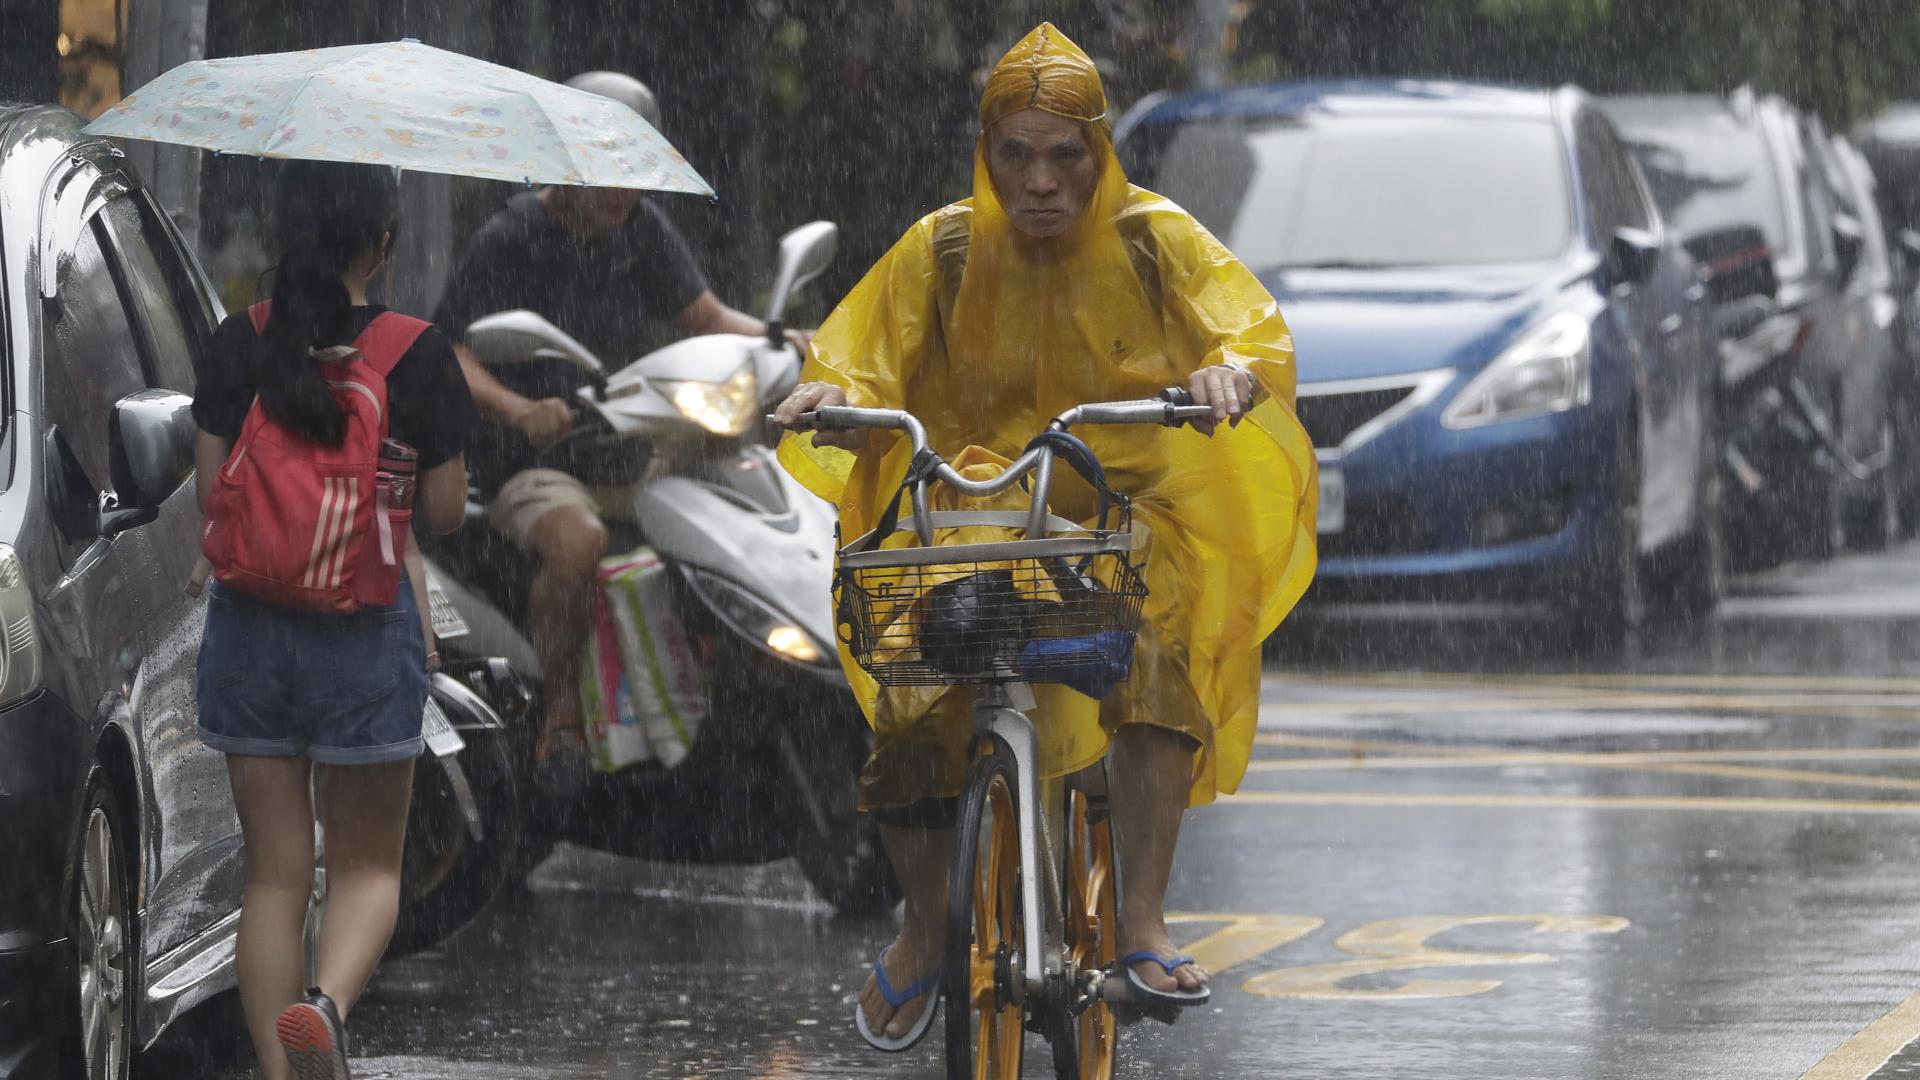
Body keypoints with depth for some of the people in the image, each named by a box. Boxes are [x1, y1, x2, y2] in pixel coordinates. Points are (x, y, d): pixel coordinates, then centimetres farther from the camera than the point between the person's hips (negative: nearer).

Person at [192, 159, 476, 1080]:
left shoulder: (241, 345, -3)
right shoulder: (416, 356, -9)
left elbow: (210, 492, -1)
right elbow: (445, 511, -4)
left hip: (250, 621, 2)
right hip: (365, 628, -2)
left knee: (274, 869, 11)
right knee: (367, 860, 11)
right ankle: (328, 1004, -19)